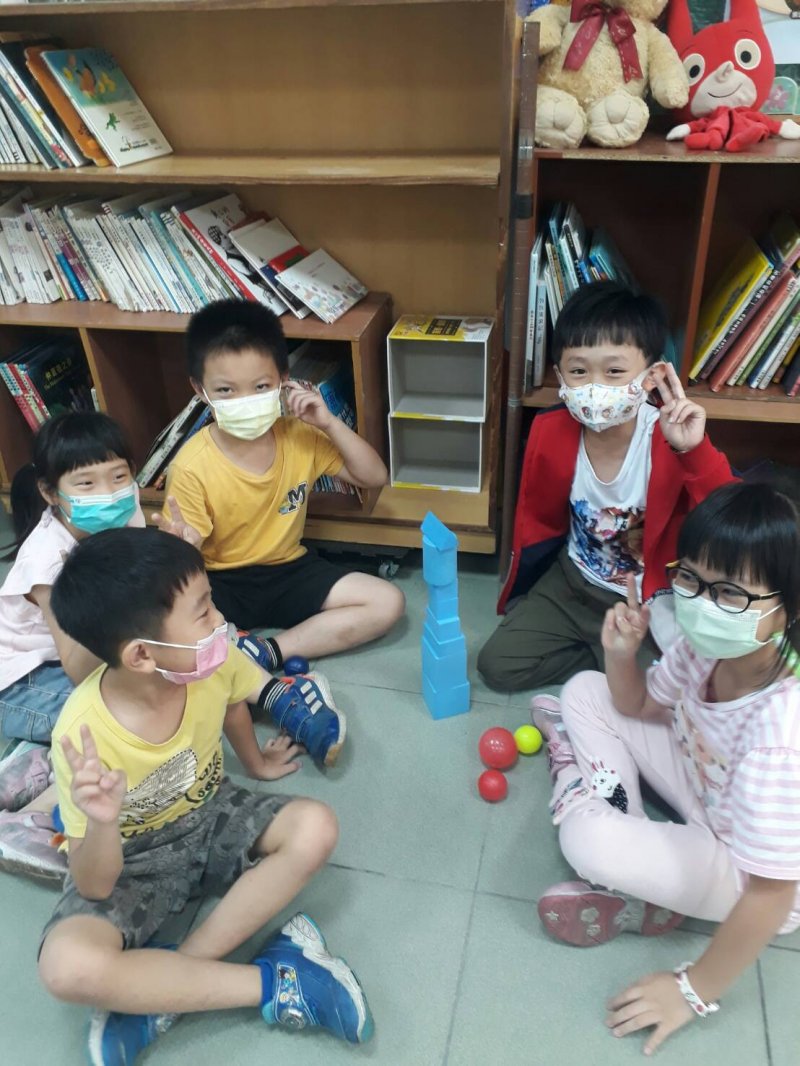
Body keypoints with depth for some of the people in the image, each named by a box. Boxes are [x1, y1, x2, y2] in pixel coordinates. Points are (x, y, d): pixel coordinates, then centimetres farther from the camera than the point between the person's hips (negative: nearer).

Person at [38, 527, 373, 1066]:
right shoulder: (85, 733, -31)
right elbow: (95, 888, -24)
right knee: (68, 966, -31)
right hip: (131, 859, -3)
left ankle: (163, 986, -14)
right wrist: (102, 823, -45)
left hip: (211, 818, 4)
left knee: (315, 828, -21)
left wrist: (255, 761, 23)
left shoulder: (215, 660, -21)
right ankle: (274, 982, -17)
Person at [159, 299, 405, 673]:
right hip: (220, 583, -4)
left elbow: (374, 477, -4)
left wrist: (329, 423, -17)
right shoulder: (192, 467, -20)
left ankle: (269, 652, -14)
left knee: (388, 602, -12)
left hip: (290, 571, 4)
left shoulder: (301, 436, -8)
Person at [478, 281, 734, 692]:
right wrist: (519, 595, 9)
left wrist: (694, 451, -48)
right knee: (496, 665, 0)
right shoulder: (549, 432, -16)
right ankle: (608, 656, 11)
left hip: (652, 601, -3)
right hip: (573, 581, 4)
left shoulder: (673, 441, -26)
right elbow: (537, 521, 1)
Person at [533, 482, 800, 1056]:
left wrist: (694, 989, -19)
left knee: (592, 843, -31)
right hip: (706, 790, 7)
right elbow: (638, 703, 2)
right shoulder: (708, 644, -20)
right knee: (586, 691, 1)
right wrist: (622, 654, -20)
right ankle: (625, 827, -2)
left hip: (751, 874, -7)